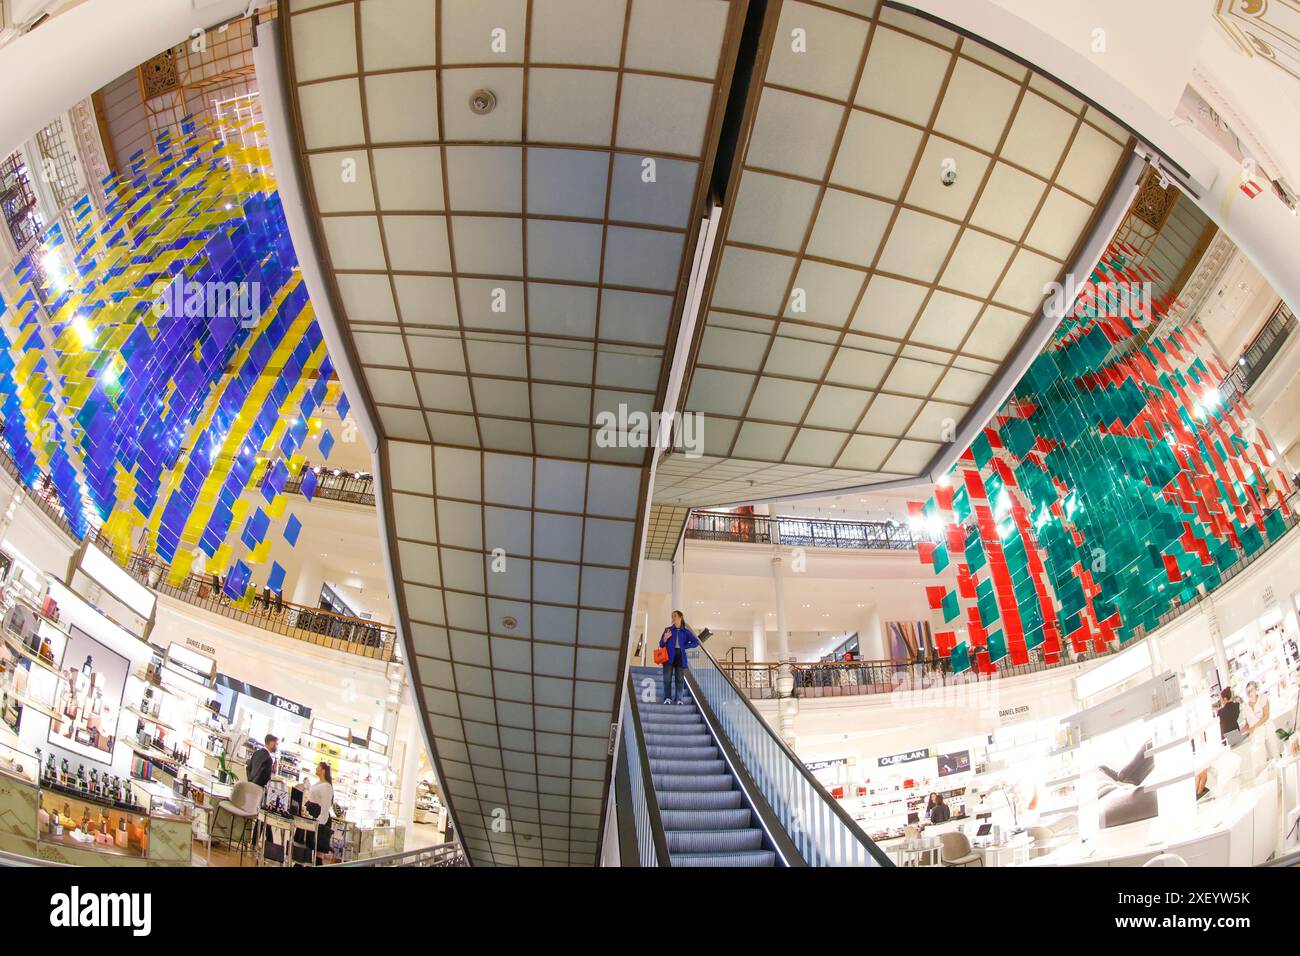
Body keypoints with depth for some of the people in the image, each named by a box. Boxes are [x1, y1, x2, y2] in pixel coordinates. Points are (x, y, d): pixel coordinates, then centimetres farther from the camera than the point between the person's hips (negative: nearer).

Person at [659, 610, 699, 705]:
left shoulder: (686, 631, 9)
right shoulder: (668, 630, 11)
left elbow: (696, 642, 3)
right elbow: (661, 645, 10)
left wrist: (684, 646, -2)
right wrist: (665, 638, -10)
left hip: (680, 656, 0)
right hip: (669, 656, 0)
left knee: (679, 678, -1)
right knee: (667, 677, -7)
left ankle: (679, 699, 2)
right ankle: (667, 698, -3)